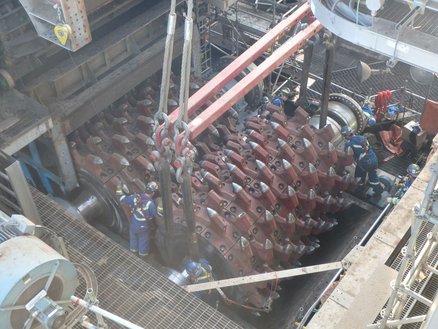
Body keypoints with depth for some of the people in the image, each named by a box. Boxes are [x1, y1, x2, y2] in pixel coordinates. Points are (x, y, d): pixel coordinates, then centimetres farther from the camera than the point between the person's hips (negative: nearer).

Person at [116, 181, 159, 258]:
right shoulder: (151, 203, -34)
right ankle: (142, 253, 51)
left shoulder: (135, 197, -23)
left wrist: (120, 191, 5)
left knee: (133, 237, 33)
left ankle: (133, 250, 58)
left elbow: (123, 199, -11)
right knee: (143, 240, 27)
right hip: (143, 227, -3)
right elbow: (156, 214, -20)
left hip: (133, 224, 4)